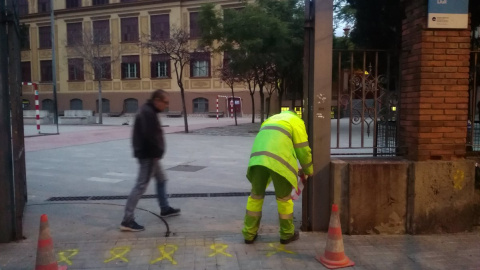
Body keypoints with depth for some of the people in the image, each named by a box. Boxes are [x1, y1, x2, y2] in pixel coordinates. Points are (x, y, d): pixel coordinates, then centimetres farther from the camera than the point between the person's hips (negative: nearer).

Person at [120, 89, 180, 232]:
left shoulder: (148, 111, 16)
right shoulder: (148, 113, -18)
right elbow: (149, 135, -28)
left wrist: (156, 152, 11)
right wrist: (158, 151, -18)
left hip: (150, 154, 11)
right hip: (148, 155, -11)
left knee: (161, 179, 22)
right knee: (141, 185, -9)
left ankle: (165, 208, 37)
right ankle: (127, 220, -6)